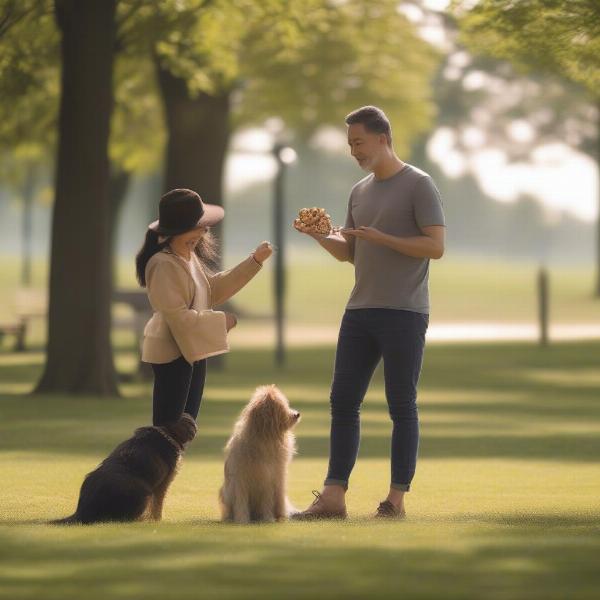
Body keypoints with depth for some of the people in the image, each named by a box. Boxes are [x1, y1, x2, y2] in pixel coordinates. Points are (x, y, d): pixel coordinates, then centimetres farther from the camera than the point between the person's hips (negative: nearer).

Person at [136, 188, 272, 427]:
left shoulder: (191, 257, 8)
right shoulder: (163, 264, -22)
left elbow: (214, 289, 16)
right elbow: (177, 316, -25)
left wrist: (255, 261, 11)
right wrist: (220, 320, -16)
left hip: (194, 350, 10)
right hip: (172, 353, -10)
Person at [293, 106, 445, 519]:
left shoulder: (418, 186, -5)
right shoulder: (360, 192, 16)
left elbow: (436, 246, -12)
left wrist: (381, 238, -17)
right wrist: (320, 236, 1)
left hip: (404, 314, -7)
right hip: (360, 313, 7)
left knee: (402, 407, -1)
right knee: (344, 401, 2)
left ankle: (398, 498, 3)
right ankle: (333, 496, 2)